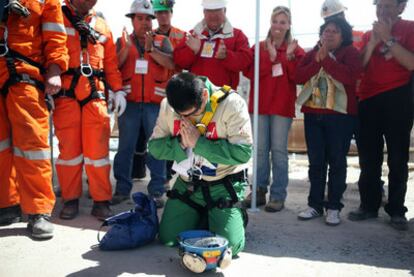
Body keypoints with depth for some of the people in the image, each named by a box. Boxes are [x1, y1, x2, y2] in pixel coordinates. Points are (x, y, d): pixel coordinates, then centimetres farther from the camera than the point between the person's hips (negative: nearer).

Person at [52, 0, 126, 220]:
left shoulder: (102, 26, 19)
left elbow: (111, 62, 17)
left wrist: (117, 90, 8)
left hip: (95, 95, 2)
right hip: (66, 95, -2)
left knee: (98, 149, 0)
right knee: (68, 148, 2)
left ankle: (101, 201, 8)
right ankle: (70, 200, 15)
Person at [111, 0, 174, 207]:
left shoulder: (162, 41, 12)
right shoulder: (123, 41, 14)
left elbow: (171, 64, -5)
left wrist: (151, 50, -16)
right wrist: (127, 48, -13)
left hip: (155, 103, -1)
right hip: (129, 103, 1)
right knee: (125, 147, 4)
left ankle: (156, 191, 5)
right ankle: (122, 189, 12)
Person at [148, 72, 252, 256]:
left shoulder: (232, 103, -19)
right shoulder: (167, 105, -5)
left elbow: (243, 153, -24)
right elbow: (154, 147, -2)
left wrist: (199, 142, -23)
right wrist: (181, 143, -21)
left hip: (223, 186, -4)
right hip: (187, 184, 4)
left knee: (228, 246, -11)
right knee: (167, 239, 6)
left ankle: (238, 217, 22)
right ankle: (202, 217, 32)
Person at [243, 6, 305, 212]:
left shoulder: (295, 50, 5)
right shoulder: (259, 47, 9)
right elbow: (250, 73, -5)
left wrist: (289, 56, -17)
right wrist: (271, 57, -13)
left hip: (283, 106, -2)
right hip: (260, 104, 2)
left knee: (279, 150, -1)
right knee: (260, 150, 6)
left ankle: (278, 195, 4)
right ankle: (259, 191, 16)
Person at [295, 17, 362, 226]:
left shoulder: (351, 53, 2)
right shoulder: (311, 54, 14)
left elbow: (350, 76, -17)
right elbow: (298, 77, -1)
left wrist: (325, 59, -14)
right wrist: (317, 60, -12)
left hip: (340, 114, -3)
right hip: (313, 113, 4)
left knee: (337, 161, 0)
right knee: (316, 161, 6)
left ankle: (333, 207, 8)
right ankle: (315, 205, 14)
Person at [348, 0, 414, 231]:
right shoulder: (368, 34, 16)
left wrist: (388, 38, -12)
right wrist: (373, 42, -4)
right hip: (368, 101, 4)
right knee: (369, 159, 5)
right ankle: (369, 206, 14)